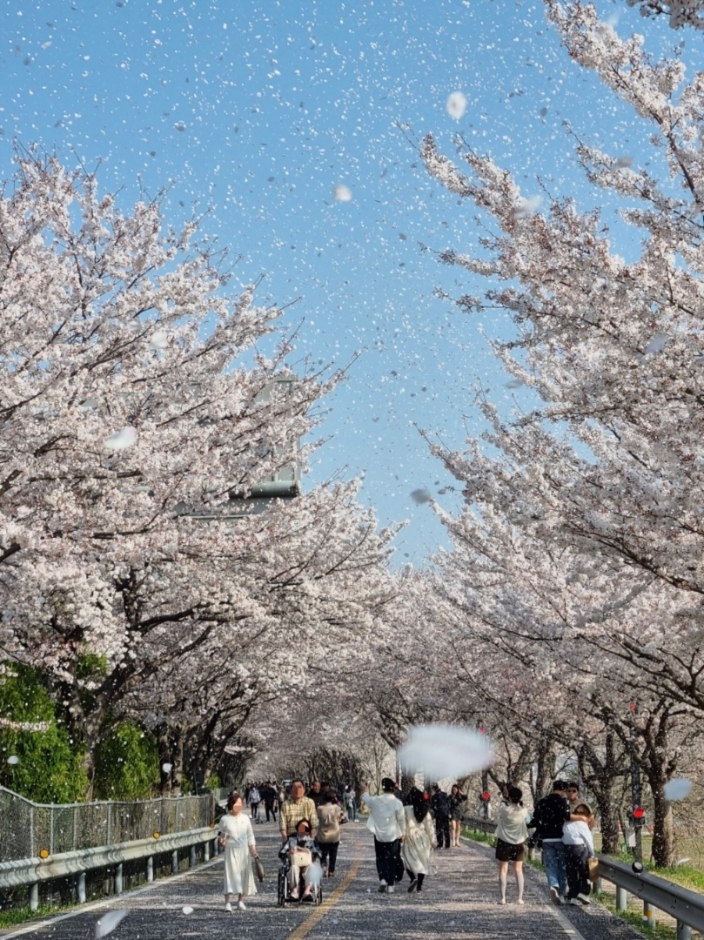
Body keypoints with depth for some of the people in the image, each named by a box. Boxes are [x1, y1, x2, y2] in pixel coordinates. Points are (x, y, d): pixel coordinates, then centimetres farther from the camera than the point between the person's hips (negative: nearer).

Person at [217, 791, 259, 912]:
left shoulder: (245, 819, 5)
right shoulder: (225, 819, -2)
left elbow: (250, 835, 9)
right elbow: (220, 833, 8)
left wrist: (253, 850, 4)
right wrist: (221, 839, -14)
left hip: (243, 850, 3)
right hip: (231, 850, -3)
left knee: (244, 874, 5)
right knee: (231, 874, -11)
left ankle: (240, 901, 18)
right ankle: (227, 902, -12)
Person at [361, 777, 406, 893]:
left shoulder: (375, 801, -8)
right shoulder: (397, 803, -13)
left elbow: (365, 799, 13)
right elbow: (402, 819, -7)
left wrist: (366, 791, 36)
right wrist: (402, 833, 9)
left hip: (379, 835, 1)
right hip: (394, 836, -1)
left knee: (380, 858, 17)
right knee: (392, 860, 8)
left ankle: (382, 879, -3)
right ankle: (390, 885, 6)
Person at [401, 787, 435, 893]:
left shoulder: (406, 810, -10)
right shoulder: (425, 810, -1)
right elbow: (429, 825, 2)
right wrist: (432, 840, 8)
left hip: (410, 837, -3)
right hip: (423, 837, 3)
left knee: (408, 859, 5)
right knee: (422, 861, 11)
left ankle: (413, 878, -20)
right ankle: (419, 885, 10)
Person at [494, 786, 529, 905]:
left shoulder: (504, 809, -16)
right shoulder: (524, 811, -10)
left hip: (504, 842, -2)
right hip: (518, 842, 2)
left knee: (503, 870, 5)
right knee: (518, 870, 10)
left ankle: (503, 898, 2)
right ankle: (520, 898, 6)